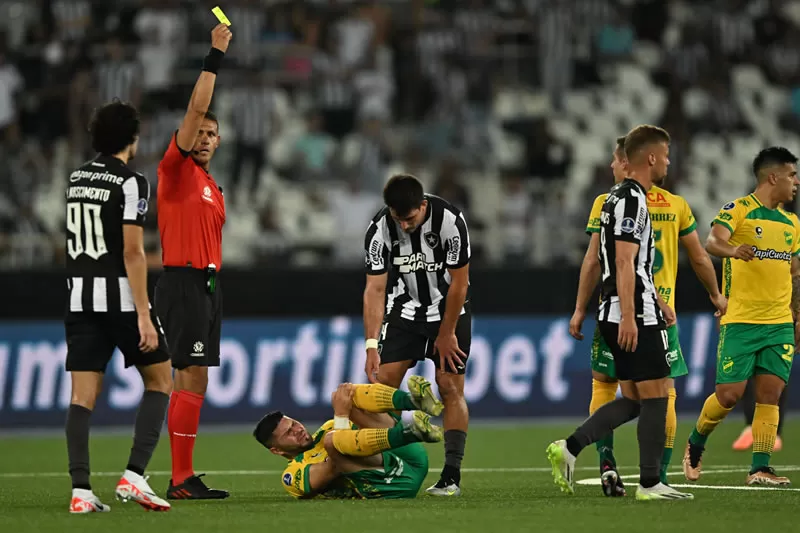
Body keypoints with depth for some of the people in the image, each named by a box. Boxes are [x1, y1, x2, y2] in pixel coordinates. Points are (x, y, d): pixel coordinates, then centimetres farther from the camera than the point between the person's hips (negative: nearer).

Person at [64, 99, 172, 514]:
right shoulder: (131, 183, -10)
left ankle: (80, 490, -8)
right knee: (159, 382, 9)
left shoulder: (76, 179, 12)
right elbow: (132, 252, -16)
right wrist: (143, 315, -16)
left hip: (80, 300, 6)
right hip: (122, 298, -6)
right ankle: (134, 476, -3)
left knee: (82, 395, 1)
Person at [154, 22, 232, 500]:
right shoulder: (177, 170, -3)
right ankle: (182, 479, -14)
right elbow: (196, 108, -12)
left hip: (207, 285, 9)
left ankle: (183, 477, 7)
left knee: (192, 381, 7)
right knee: (192, 379, -13)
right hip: (183, 282, -9)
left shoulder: (214, 188, 21)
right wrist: (215, 56, -12)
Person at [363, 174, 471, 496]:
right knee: (383, 383, -8)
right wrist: (371, 345, -25)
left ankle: (452, 477, -9)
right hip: (405, 309, 2)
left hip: (450, 311, -2)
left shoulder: (450, 221, -27)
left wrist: (446, 335, -11)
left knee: (450, 388, -9)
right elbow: (375, 289, -18)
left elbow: (459, 284, -17)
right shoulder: (379, 230, -20)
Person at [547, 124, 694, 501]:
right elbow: (625, 264, -20)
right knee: (655, 396, -4)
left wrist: (658, 302, 32)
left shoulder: (619, 197, 18)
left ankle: (569, 448, 2)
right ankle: (650, 483, -2)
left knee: (632, 400, 11)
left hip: (622, 317, 10)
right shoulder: (632, 199, -13)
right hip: (635, 317, -10)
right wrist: (628, 316, -24)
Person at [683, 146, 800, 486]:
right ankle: (696, 443, 21)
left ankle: (760, 469, -3)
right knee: (730, 393, -5)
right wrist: (733, 249, -43)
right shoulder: (738, 210, -5)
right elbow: (712, 242, -22)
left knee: (770, 394, -4)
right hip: (740, 321, -5)